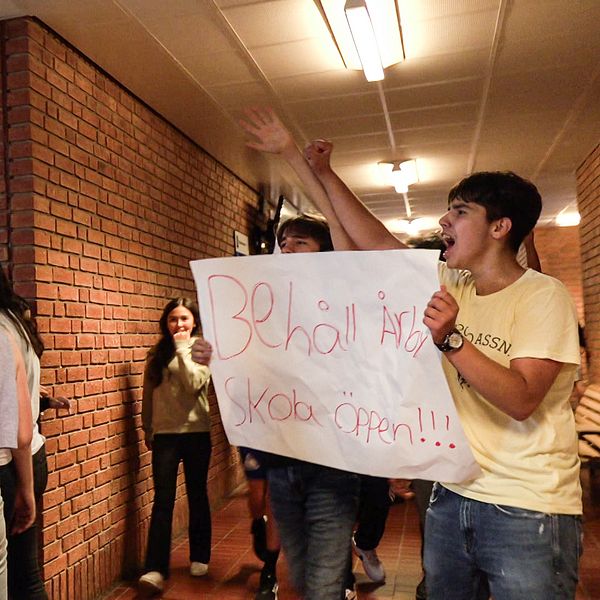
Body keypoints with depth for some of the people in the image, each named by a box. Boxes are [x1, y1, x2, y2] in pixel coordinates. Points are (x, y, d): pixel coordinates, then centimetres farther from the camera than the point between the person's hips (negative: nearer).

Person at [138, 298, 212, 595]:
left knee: (197, 496, 10)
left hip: (196, 433, -1)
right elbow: (148, 395, 12)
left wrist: (182, 349, -16)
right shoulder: (156, 354, 6)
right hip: (164, 434, 1)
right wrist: (147, 430, 16)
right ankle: (156, 568, -1)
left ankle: (199, 557, 27)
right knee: (163, 500, -4)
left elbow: (194, 384, -19)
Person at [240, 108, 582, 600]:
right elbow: (372, 237, 4)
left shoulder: (542, 296, -11)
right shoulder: (449, 284, 6)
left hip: (527, 512, -5)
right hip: (451, 497, 6)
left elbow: (522, 401, -21)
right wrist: (305, 163, 4)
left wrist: (449, 340, -32)